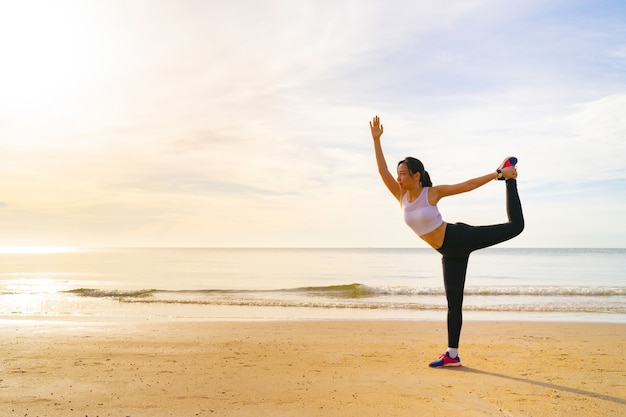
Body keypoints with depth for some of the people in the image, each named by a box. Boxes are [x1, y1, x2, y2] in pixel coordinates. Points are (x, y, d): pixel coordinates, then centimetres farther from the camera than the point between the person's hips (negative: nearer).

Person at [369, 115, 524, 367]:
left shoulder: (434, 192, -11)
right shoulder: (401, 196, 1)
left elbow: (469, 184, -8)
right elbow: (382, 171, -5)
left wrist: (498, 174, -8)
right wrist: (376, 139, -8)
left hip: (460, 239, -4)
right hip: (450, 252, 4)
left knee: (515, 226, -6)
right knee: (453, 301, 7)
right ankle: (452, 355, 14)